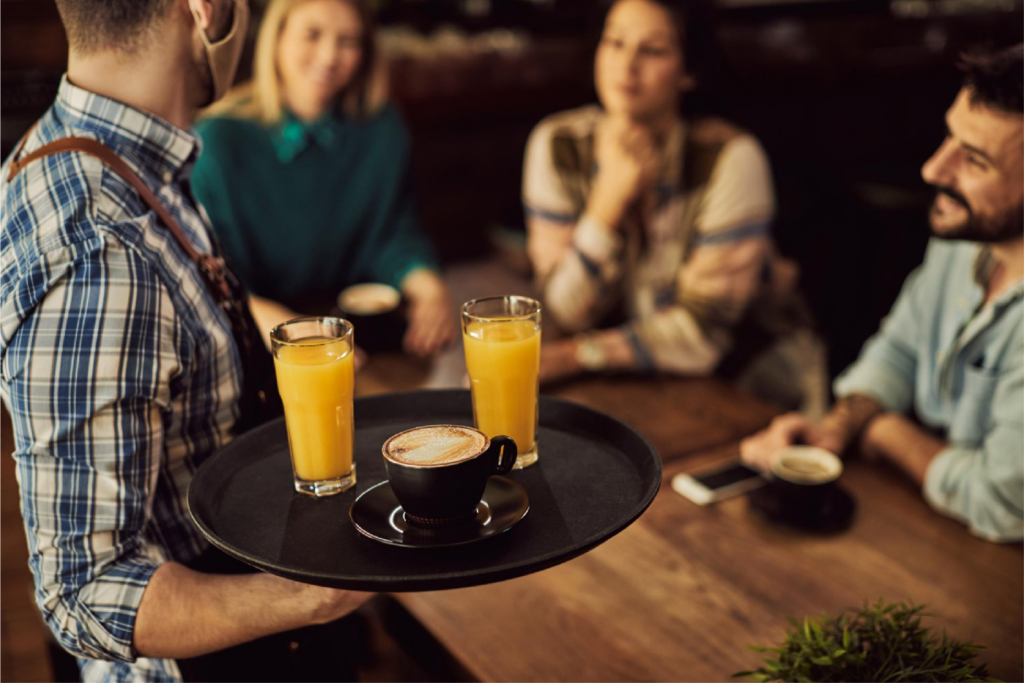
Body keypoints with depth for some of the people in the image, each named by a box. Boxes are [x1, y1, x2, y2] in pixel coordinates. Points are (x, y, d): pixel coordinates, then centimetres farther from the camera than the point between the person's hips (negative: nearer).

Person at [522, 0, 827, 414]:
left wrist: (573, 356, -21)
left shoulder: (730, 158, -19)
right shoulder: (557, 145, -9)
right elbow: (568, 313, -11)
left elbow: (703, 332, -18)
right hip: (622, 377, 5)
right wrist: (610, 199, -23)